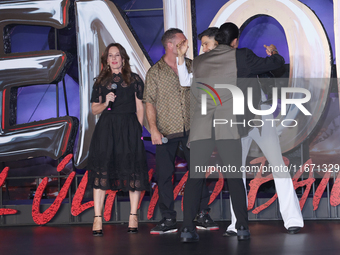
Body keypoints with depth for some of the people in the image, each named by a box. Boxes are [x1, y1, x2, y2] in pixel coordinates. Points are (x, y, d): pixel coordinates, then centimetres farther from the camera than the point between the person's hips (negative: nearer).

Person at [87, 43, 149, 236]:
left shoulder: (134, 79, 8)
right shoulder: (101, 82, 12)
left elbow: (140, 108, 7)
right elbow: (94, 109, 13)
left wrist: (138, 130, -2)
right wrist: (105, 103, -7)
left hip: (129, 128, -1)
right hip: (106, 127, 1)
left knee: (132, 170, -1)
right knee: (101, 169, -7)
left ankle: (133, 217, 10)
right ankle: (98, 219, -5)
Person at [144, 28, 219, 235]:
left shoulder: (193, 66, 8)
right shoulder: (155, 73, 1)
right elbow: (150, 103, -1)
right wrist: (153, 129, -10)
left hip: (191, 128, 2)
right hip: (166, 132, -2)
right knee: (164, 175, 0)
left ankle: (203, 214, 10)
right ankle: (169, 219, 8)